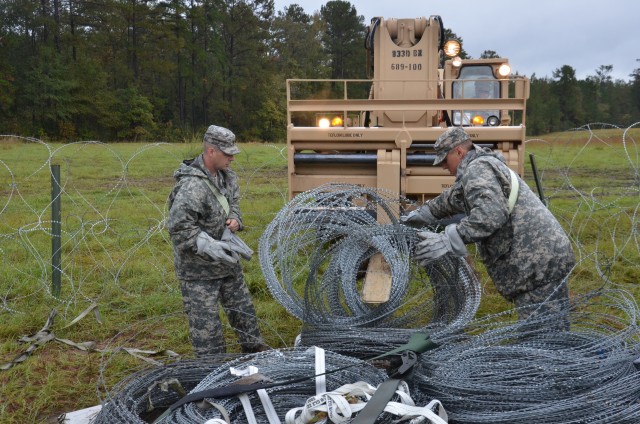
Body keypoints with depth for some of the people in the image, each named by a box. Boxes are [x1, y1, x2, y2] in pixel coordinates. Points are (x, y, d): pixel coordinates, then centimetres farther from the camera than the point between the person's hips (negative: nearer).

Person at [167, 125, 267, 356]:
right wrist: (210, 247, -30)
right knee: (205, 321, 0)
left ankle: (255, 349, 41)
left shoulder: (227, 176, 1)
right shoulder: (192, 186, -27)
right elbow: (178, 228, -29)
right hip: (198, 269, -9)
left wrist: (234, 219, -3)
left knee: (243, 308, 22)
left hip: (226, 260, 9)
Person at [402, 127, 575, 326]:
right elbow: (452, 197, 39)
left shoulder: (477, 168, -10)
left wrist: (449, 240, -29)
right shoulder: (485, 164, 23)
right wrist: (424, 212, 47)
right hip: (545, 257, 10)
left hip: (538, 262, -10)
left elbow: (491, 213, -27)